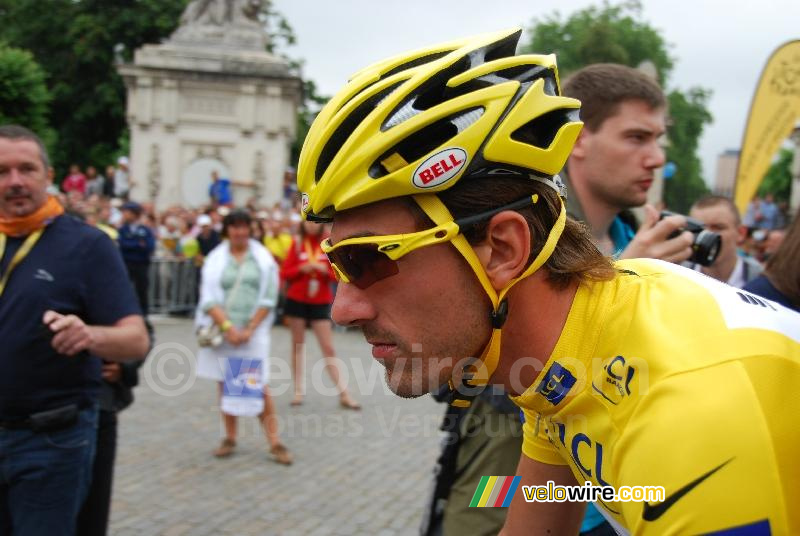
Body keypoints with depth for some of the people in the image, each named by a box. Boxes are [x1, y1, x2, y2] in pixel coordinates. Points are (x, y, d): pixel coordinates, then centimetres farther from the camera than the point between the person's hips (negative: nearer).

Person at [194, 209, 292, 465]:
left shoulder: (263, 259, 4)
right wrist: (228, 327, -13)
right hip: (222, 330, 2)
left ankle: (275, 442, -1)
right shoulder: (215, 259, 5)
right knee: (225, 384, 7)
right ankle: (230, 438, 19)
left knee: (259, 387, -6)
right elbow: (209, 299, -2)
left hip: (253, 331, -2)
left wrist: (249, 329, -9)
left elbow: (268, 298, 0)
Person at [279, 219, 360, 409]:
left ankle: (344, 394, 0)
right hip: (296, 300, 1)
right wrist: (301, 269, -16)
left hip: (320, 302, -1)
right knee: (298, 345, 7)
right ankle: (299, 391, 16)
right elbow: (284, 272, 1)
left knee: (328, 348, -2)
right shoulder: (297, 243, 1)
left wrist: (325, 270, -18)